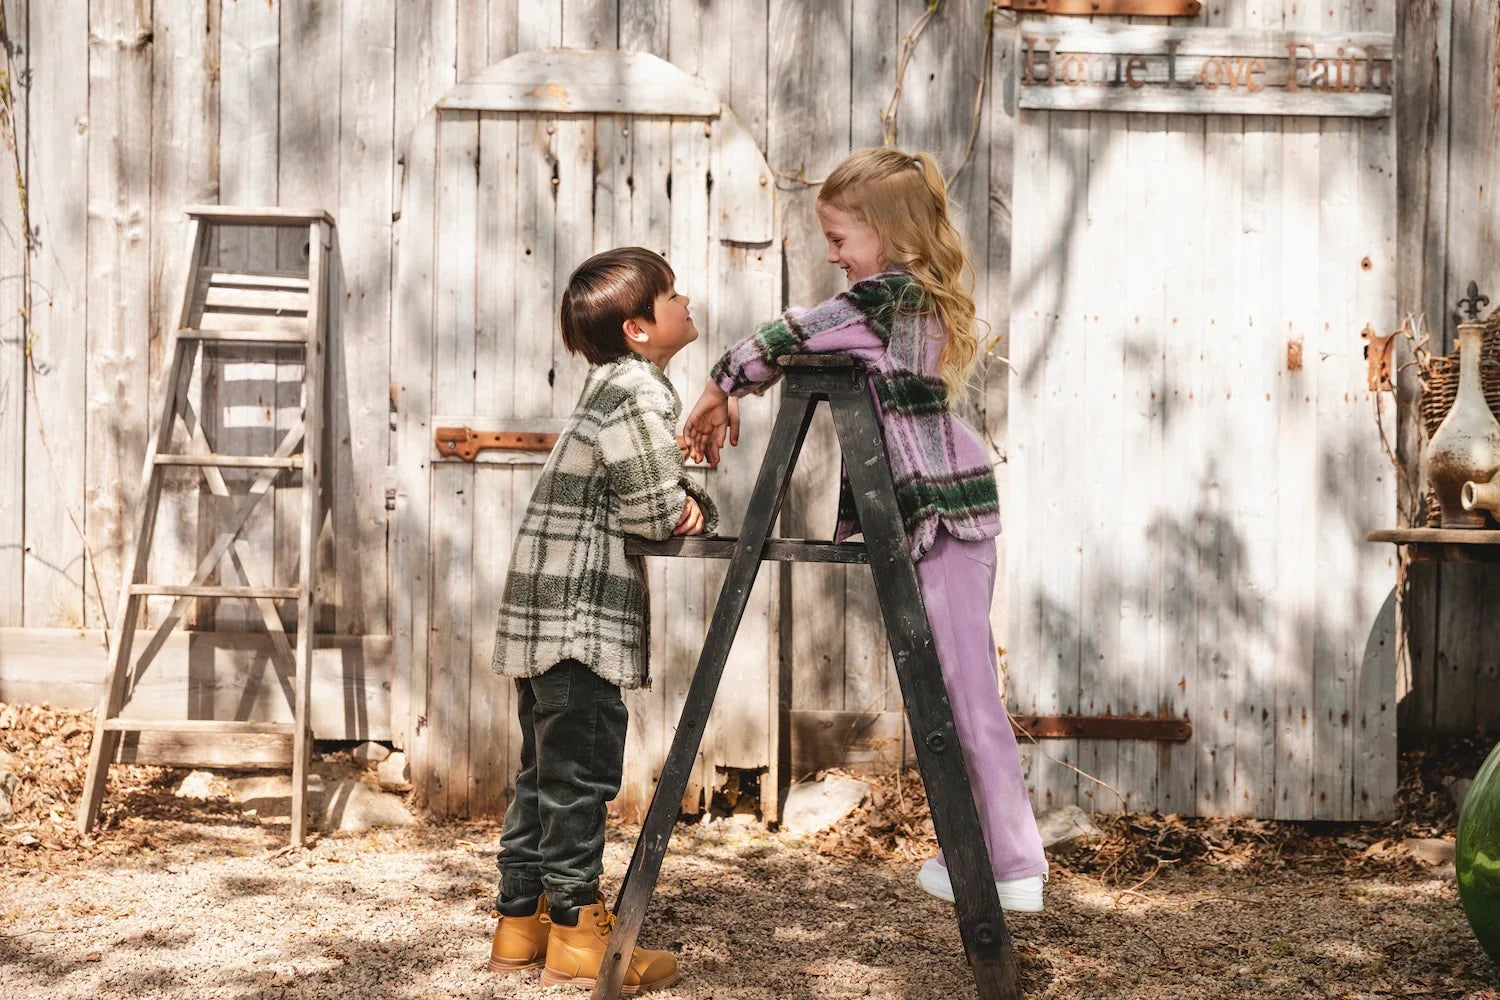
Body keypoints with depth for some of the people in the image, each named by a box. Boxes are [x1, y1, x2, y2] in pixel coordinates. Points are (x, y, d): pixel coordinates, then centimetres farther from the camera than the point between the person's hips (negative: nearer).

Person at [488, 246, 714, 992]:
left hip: (546, 612, 10)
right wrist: (685, 510, 3)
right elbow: (655, 511, -18)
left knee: (546, 772, 14)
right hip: (577, 615, -10)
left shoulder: (620, 385, 18)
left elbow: (667, 500, 21)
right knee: (579, 771, -3)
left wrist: (692, 504, 0)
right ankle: (576, 933, 4)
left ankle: (521, 922, 21)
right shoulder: (637, 390, -14)